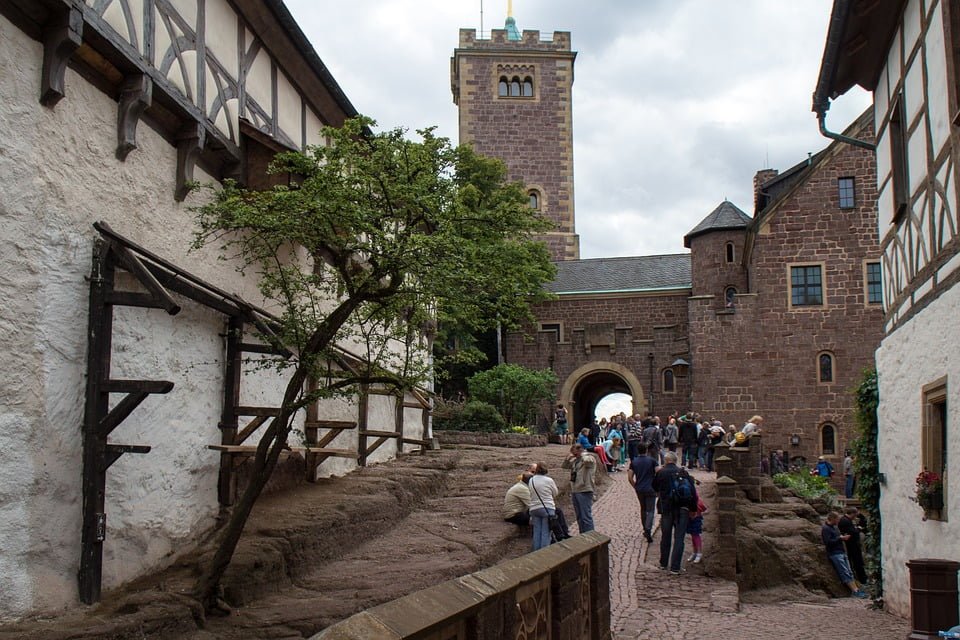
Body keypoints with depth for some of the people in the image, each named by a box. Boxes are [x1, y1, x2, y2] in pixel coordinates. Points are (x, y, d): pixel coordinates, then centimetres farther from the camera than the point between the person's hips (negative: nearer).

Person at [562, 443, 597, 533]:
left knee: (586, 517, -9)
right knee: (579, 517, 16)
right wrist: (568, 458, 3)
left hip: (584, 492, -9)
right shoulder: (574, 460, 16)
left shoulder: (589, 458, -7)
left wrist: (583, 454, -11)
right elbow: (563, 466, 21)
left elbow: (587, 460, -31)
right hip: (574, 491, 9)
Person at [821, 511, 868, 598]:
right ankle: (855, 591, -17)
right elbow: (828, 542, -20)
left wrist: (844, 537, 8)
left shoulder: (834, 527, 19)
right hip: (834, 554, -10)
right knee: (845, 573, -13)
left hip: (841, 552, 10)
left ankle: (856, 589, -1)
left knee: (849, 572, 3)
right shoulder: (825, 529, -11)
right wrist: (840, 538, -16)